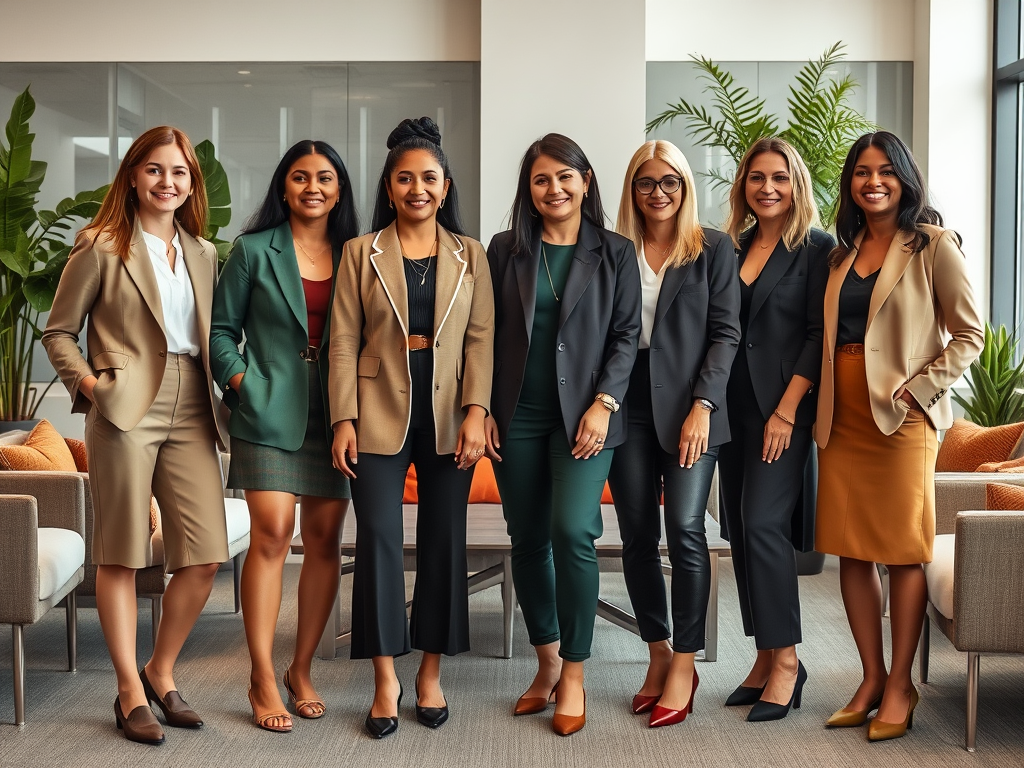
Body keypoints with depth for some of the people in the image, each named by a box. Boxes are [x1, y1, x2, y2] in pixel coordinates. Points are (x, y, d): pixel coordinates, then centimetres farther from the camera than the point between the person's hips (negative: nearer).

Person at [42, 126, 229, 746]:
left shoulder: (204, 254, 17)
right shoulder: (101, 248, 3)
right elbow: (59, 332, 4)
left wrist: (226, 381, 6)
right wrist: (87, 381, -9)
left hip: (191, 411, 5)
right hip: (127, 410, -4)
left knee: (205, 555, 0)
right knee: (122, 555, 1)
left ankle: (161, 673, 20)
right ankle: (131, 693, 11)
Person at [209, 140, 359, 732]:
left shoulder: (354, 255, 11)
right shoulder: (254, 250, 5)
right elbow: (221, 329, 7)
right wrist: (240, 379, -7)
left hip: (333, 415, 3)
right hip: (270, 410, -3)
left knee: (325, 538, 4)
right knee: (272, 532, -10)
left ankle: (302, 670, 17)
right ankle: (263, 679, -2)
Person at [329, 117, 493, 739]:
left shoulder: (471, 255, 8)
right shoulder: (361, 252, 6)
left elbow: (482, 337, 3)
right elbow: (344, 340, 2)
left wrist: (475, 412, -9)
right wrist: (344, 419, -5)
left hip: (448, 415, 1)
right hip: (381, 412, -1)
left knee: (444, 540, 5)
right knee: (379, 538, -4)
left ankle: (431, 674, 18)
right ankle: (386, 681, 6)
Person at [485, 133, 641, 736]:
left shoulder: (615, 253, 6)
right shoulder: (506, 250, 9)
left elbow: (627, 335, 2)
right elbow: (486, 335, 9)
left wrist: (604, 403, -9)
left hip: (584, 414, -2)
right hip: (518, 416, 3)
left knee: (573, 532, -15)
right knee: (528, 540, 6)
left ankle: (574, 676, -1)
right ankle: (547, 663, 23)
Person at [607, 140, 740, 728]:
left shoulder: (714, 248, 5)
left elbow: (726, 332, -1)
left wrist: (702, 406, -11)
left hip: (688, 405, -2)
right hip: (630, 405, 3)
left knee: (686, 529, -11)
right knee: (638, 535, 3)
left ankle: (684, 664, 1)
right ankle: (659, 654, 17)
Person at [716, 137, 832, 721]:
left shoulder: (817, 249, -2)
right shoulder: (732, 249, 14)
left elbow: (819, 336, -9)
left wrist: (786, 410, -16)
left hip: (784, 405, -6)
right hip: (733, 405, 6)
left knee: (763, 523, -14)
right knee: (740, 528, 6)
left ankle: (786, 660, -3)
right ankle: (766, 659, 15)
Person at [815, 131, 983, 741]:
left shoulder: (933, 245, -2)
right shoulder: (843, 252, 14)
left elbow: (970, 334, -3)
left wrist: (918, 390, -13)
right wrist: (821, 403, 6)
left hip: (902, 416, -5)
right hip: (842, 416, 6)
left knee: (904, 551, 0)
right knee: (851, 549, 7)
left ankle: (900, 685, 11)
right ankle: (872, 678, 18)